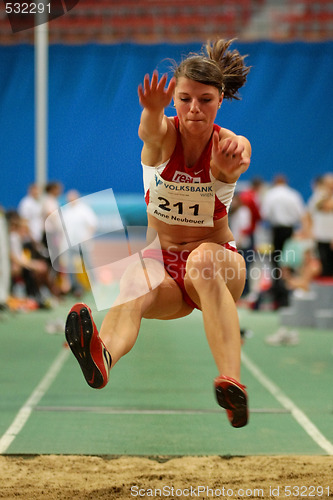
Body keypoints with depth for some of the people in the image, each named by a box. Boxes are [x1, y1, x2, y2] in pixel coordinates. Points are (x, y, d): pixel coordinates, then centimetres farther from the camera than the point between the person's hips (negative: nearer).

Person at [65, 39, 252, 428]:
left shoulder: (229, 145, -9)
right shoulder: (164, 135, -7)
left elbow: (237, 162, -35)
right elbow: (149, 132, -34)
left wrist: (232, 163, -61)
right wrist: (152, 111, -59)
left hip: (218, 260, -1)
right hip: (162, 262, 1)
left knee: (202, 260, -38)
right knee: (133, 286, -34)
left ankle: (232, 380, -55)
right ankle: (102, 355, -68)